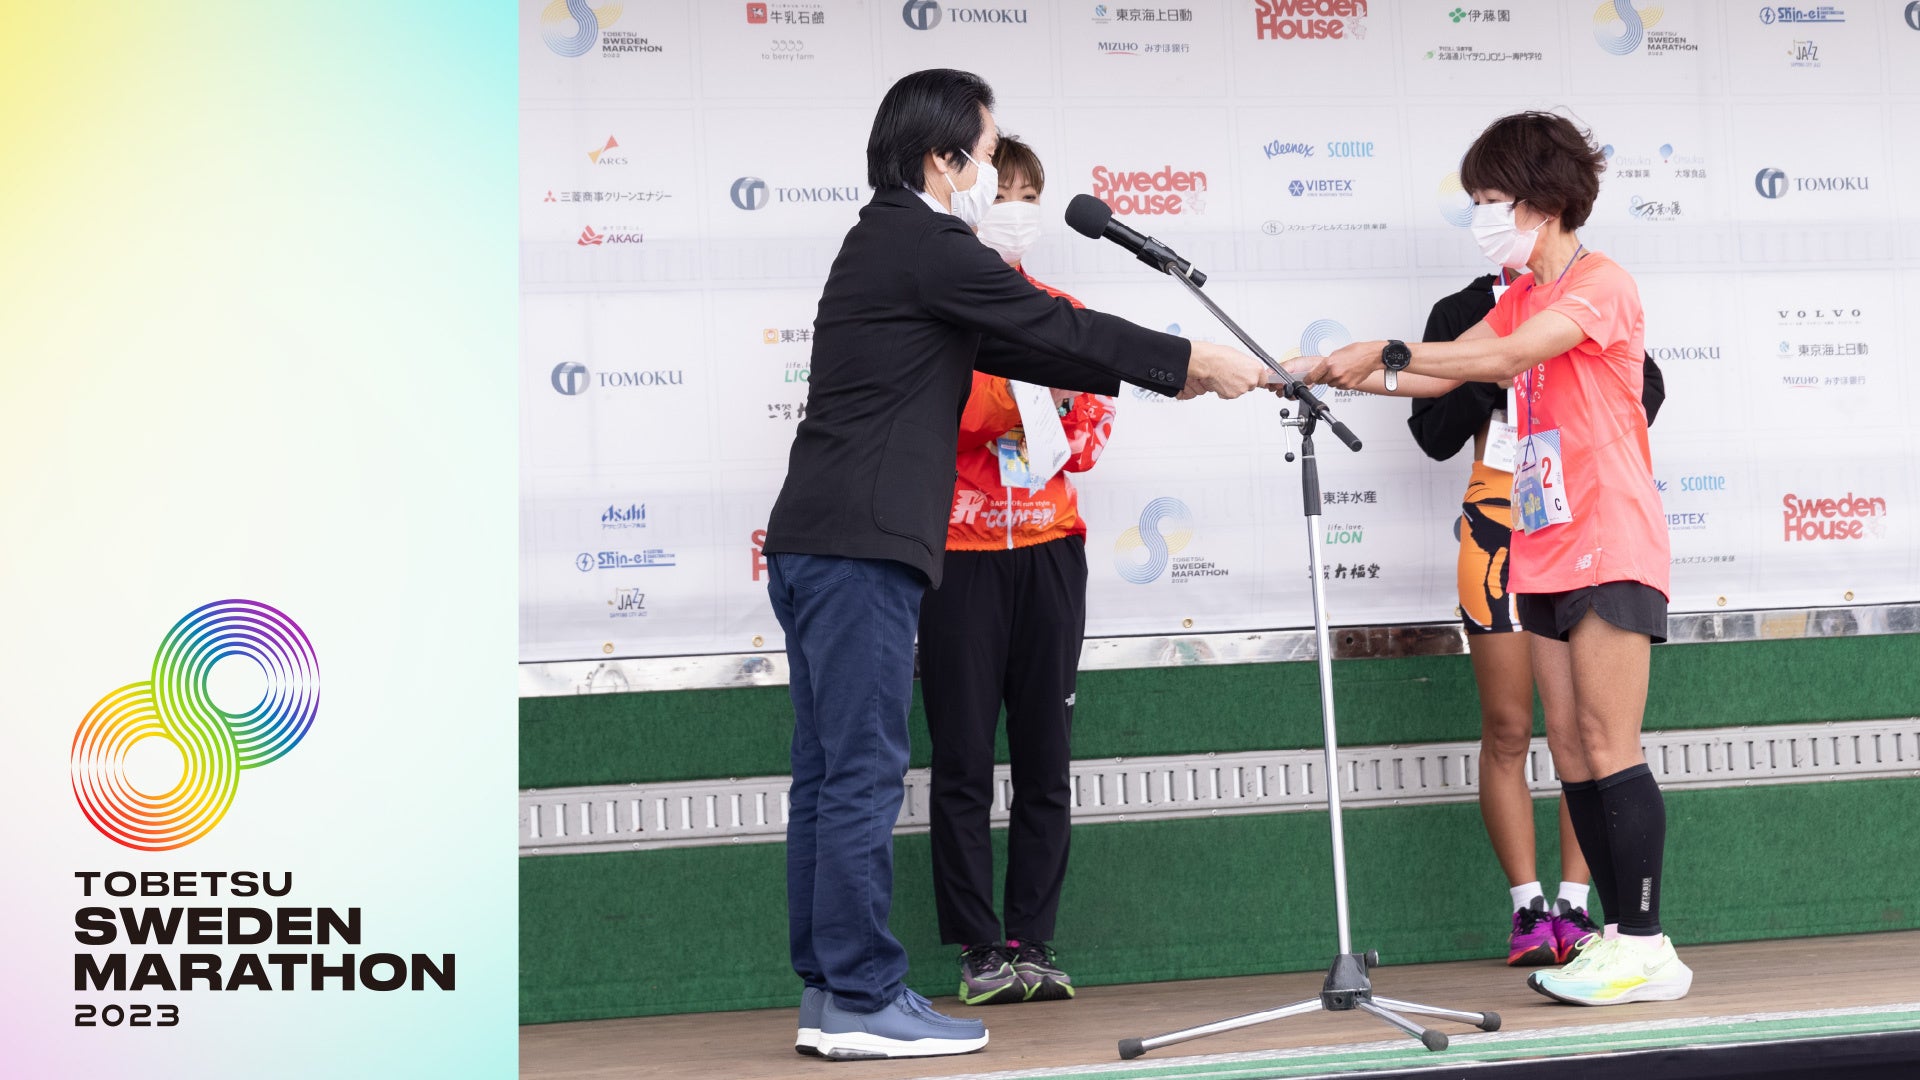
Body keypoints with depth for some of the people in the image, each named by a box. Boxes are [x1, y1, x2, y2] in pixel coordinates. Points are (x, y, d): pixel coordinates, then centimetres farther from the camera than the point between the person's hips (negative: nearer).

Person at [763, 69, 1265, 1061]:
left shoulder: (887, 243, 22)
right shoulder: (924, 245, -8)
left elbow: (1022, 351, 23)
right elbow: (1060, 334, -6)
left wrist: (1162, 375, 23)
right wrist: (1199, 364, 4)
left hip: (815, 546, 10)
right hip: (859, 549, -10)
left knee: (827, 775, 10)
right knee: (861, 774, -7)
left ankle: (826, 991, 16)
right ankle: (861, 999, -3)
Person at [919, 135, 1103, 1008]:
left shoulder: (1060, 310, 14)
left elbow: (1093, 429, 13)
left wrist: (1064, 396, -9)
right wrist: (1005, 381, -16)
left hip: (1047, 549, 4)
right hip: (958, 550, -3)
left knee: (1045, 757, 4)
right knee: (963, 762, -2)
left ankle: (1033, 943, 11)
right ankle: (981, 950, 6)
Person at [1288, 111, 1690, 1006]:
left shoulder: (1601, 285, -9)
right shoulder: (1521, 298, 19)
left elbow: (1502, 359, -22)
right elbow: (1443, 377, 16)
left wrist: (1380, 351, -22)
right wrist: (1335, 374, 5)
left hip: (1609, 548, -9)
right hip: (1544, 554, 9)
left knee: (1609, 750, -10)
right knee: (1571, 755, 6)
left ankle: (1647, 949, -6)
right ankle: (1619, 934, 11)